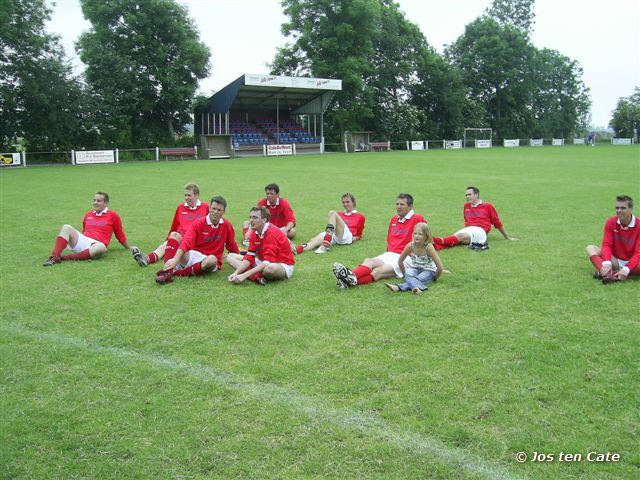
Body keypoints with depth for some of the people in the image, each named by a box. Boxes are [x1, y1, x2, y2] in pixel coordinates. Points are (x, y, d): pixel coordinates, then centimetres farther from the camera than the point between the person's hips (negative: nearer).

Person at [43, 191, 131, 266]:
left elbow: (120, 235, 14)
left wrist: (129, 249, 16)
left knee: (101, 248, -41)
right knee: (66, 228, -18)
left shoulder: (112, 215, 9)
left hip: (96, 243, -5)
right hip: (82, 241, 5)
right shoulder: (88, 215, 22)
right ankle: (55, 257, -34)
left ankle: (65, 258, -40)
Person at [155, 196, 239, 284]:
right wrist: (175, 260, -36)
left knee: (212, 259, -39)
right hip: (193, 255, -1)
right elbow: (186, 242, -22)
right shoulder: (197, 223, -7)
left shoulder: (227, 225, 0)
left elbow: (232, 247, 14)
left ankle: (174, 272, -33)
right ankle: (168, 269, -47)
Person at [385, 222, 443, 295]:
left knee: (419, 279, -34)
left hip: (428, 271, -3)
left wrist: (434, 278, -10)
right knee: (408, 274, -31)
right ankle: (418, 287, -61)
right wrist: (405, 274, 3)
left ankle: (398, 287, -56)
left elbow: (440, 267, -23)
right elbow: (400, 261, 1)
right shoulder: (410, 245, -16)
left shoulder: (428, 247, -25)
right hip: (415, 269, 3)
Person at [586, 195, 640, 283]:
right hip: (614, 260, 3)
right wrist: (606, 263, -33)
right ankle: (607, 272, -44)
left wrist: (626, 269, -36)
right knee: (591, 248, -18)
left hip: (631, 262, -3)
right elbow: (606, 245, -13)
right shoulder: (610, 222, -5)